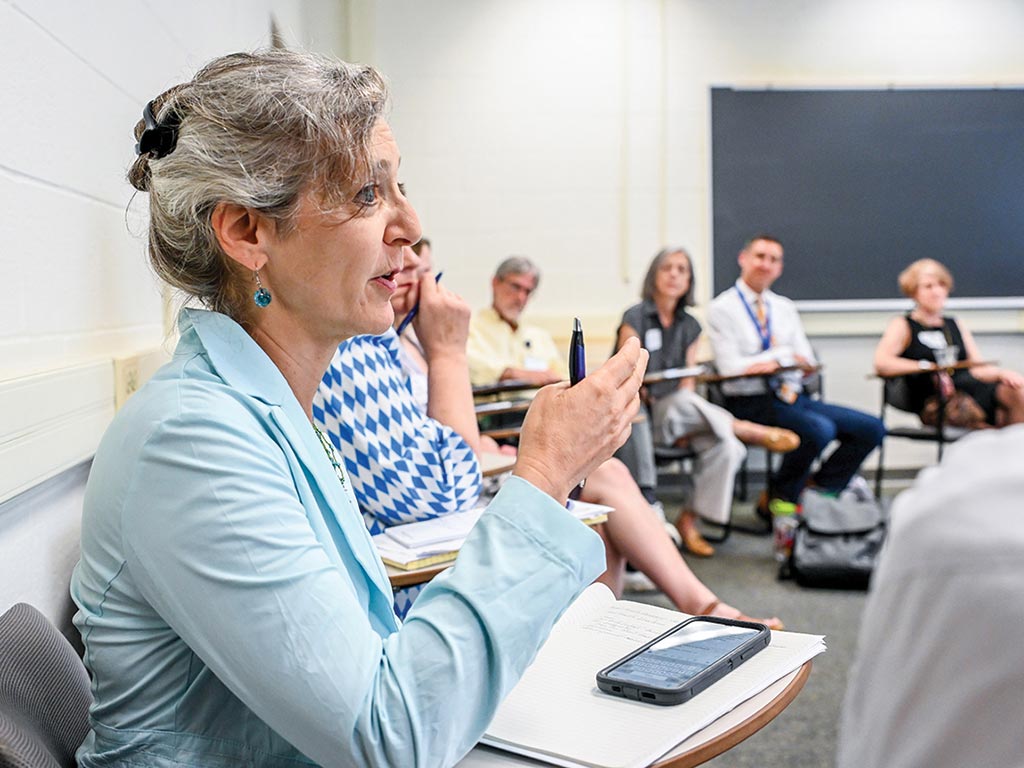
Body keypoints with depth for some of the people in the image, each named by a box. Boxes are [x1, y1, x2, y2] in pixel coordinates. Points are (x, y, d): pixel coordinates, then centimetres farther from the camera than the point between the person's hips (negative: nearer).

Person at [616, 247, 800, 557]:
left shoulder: (690, 326, 13)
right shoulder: (635, 318, -4)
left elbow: (688, 381, 6)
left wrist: (686, 424, -10)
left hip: (677, 416, 5)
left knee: (724, 445, -25)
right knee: (682, 403, -38)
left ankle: (690, 519, -14)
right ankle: (751, 432, -20)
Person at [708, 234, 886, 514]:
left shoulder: (785, 307, 18)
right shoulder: (723, 308, -1)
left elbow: (807, 361, 9)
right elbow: (730, 367, -12)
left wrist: (771, 363, -13)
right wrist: (785, 355, -8)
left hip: (790, 396, 7)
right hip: (750, 402, -7)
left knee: (872, 428, -8)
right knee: (819, 429, -32)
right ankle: (778, 501, -10)